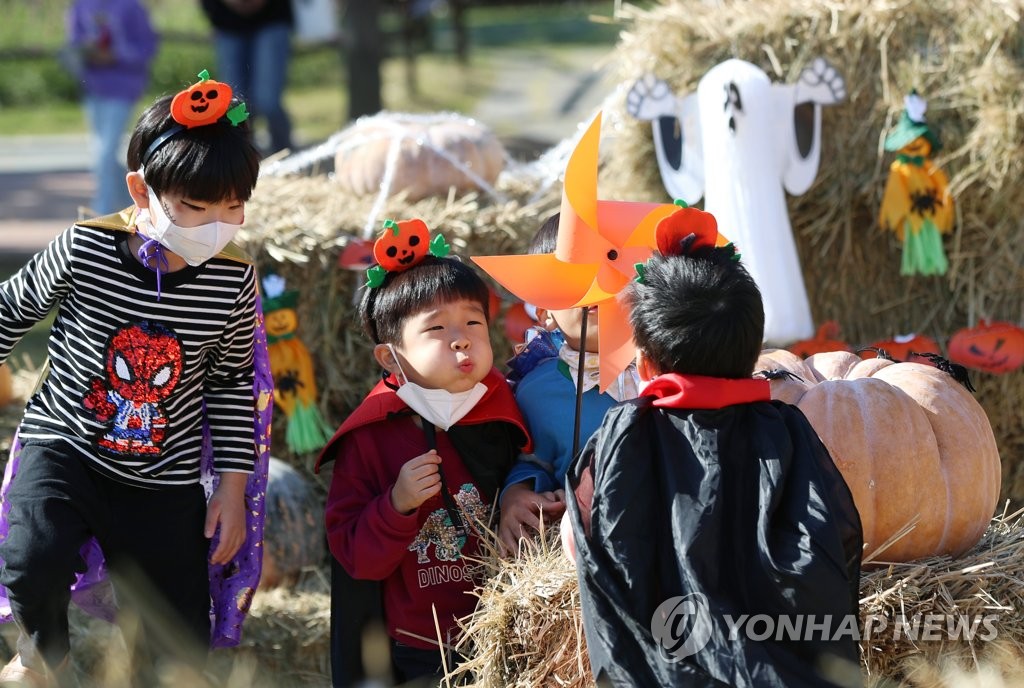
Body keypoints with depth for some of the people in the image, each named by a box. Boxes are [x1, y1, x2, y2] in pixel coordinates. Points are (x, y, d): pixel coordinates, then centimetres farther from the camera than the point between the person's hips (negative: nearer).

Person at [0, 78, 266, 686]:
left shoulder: (233, 280, -11)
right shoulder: (84, 248, -18)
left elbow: (232, 381, 4)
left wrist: (233, 489, 4)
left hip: (165, 477, 2)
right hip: (65, 444, -2)